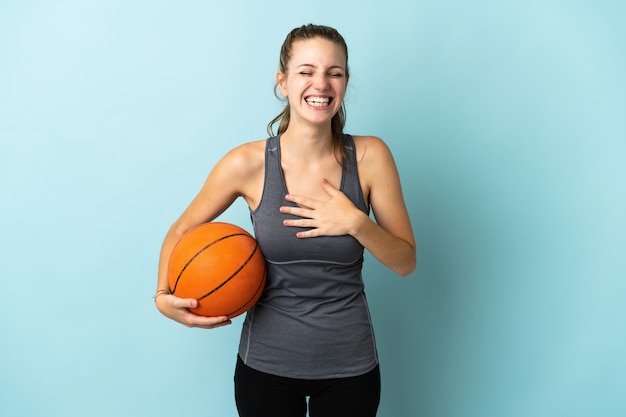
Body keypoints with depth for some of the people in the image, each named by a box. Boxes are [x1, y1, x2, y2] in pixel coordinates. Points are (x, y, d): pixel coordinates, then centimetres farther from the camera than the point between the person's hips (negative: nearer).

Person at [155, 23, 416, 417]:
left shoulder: (370, 156, -10)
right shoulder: (248, 163, -12)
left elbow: (406, 261, -4)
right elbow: (181, 232, 2)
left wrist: (355, 223, -21)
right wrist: (164, 296, -14)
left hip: (350, 366, 1)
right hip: (266, 365, 0)